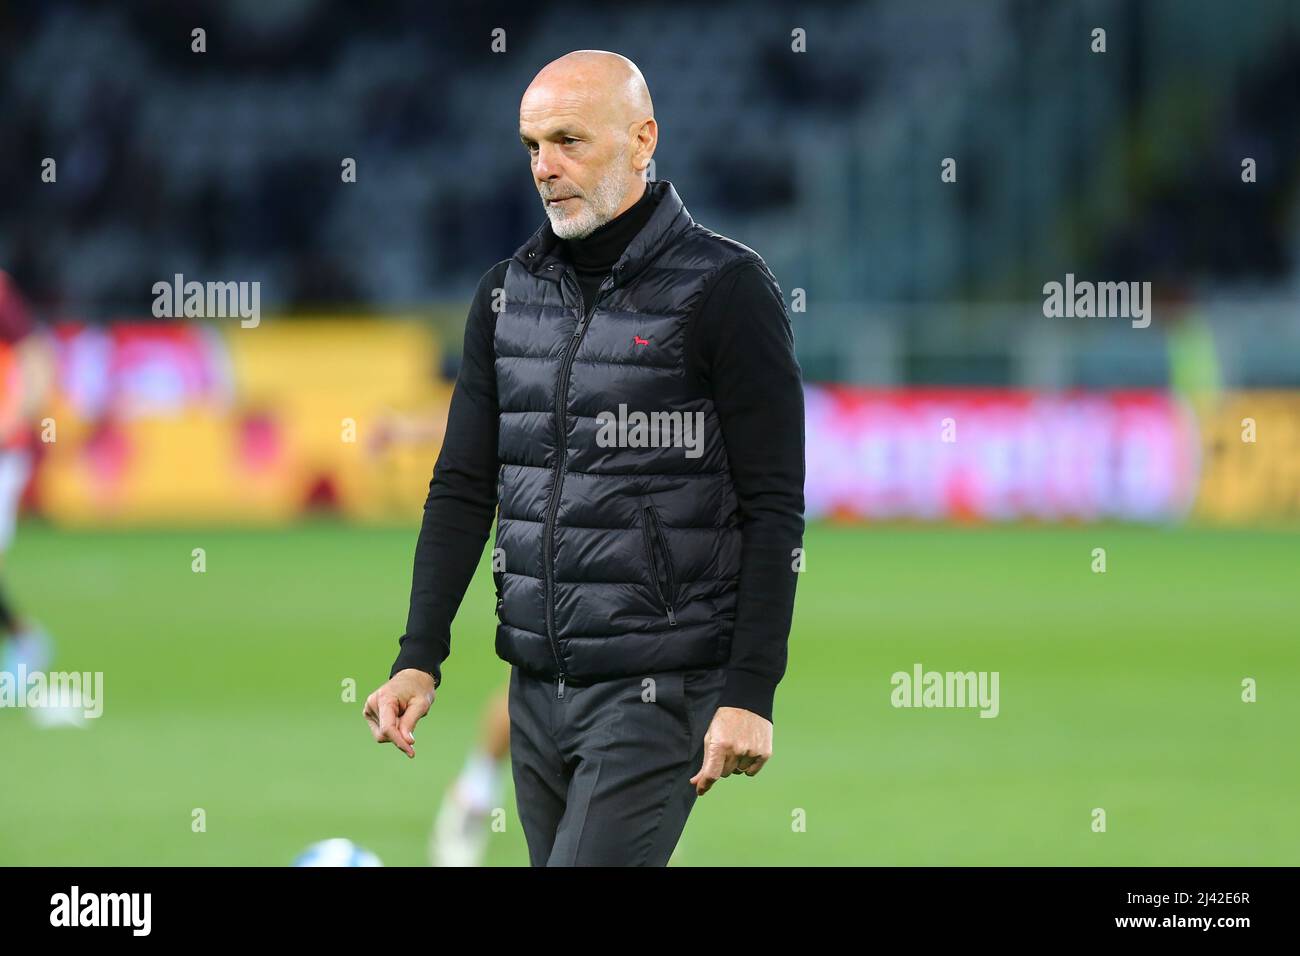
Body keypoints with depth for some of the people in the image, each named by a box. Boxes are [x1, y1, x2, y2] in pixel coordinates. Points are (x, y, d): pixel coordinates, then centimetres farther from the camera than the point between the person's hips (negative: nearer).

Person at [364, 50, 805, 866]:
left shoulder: (725, 289, -7)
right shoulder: (508, 294, 11)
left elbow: (774, 512, -9)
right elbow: (462, 490, 12)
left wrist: (751, 694, -15)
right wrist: (419, 659, 1)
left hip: (660, 691, -6)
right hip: (537, 690, 6)